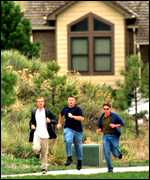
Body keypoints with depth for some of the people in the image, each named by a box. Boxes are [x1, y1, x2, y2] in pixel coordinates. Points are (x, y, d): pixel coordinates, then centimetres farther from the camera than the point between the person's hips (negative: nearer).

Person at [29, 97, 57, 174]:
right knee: (36, 148, -22)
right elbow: (31, 121, 22)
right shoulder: (34, 112, 8)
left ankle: (44, 168, 17)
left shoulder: (47, 112, 1)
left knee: (44, 152, 4)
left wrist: (50, 121, -19)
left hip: (45, 134, -1)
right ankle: (38, 152, 15)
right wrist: (31, 125, 0)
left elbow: (55, 121, 2)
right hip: (36, 133, 1)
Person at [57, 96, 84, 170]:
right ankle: (69, 158, -19)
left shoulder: (78, 109, -7)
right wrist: (60, 123, 33)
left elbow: (81, 118, -21)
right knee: (68, 141, -26)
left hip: (77, 130, -2)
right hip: (68, 128, 2)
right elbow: (61, 115, 30)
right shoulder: (65, 109, 7)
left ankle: (79, 161, 25)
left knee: (78, 146, 8)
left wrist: (73, 116, -29)